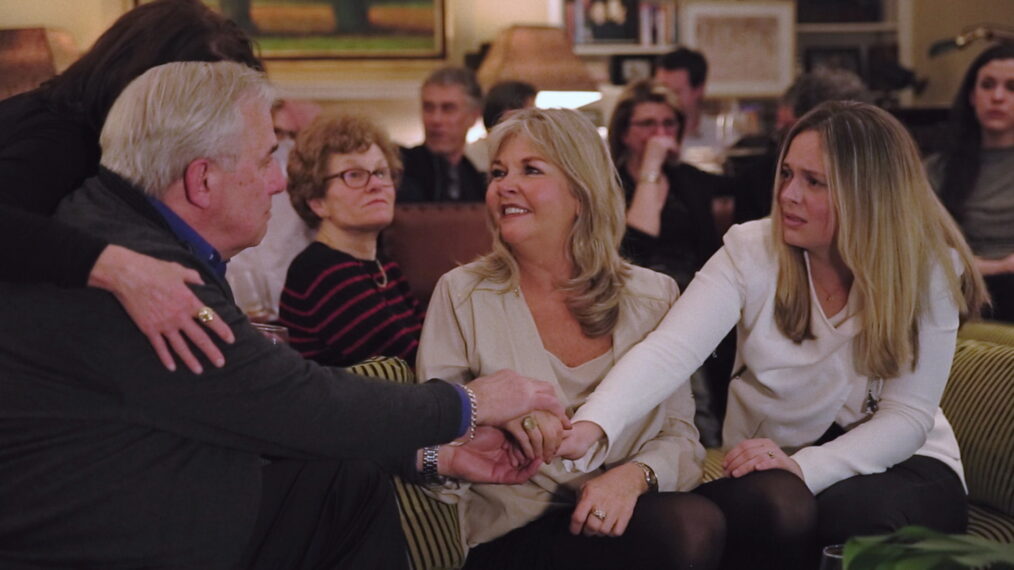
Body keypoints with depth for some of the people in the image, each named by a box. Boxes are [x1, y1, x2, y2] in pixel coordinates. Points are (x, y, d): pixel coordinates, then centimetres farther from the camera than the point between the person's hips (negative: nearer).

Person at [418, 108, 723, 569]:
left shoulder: (653, 296, 8)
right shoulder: (463, 294, 3)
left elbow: (681, 437, 5)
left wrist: (635, 475, -18)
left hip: (622, 515, 3)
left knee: (696, 524, -32)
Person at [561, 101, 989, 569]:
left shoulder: (929, 269, -12)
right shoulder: (752, 251, -12)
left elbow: (909, 415, -13)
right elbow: (671, 349, -26)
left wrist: (808, 468, -30)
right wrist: (592, 425, -45)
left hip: (897, 463, 0)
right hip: (774, 465, 0)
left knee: (852, 514, -34)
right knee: (777, 509, -34)